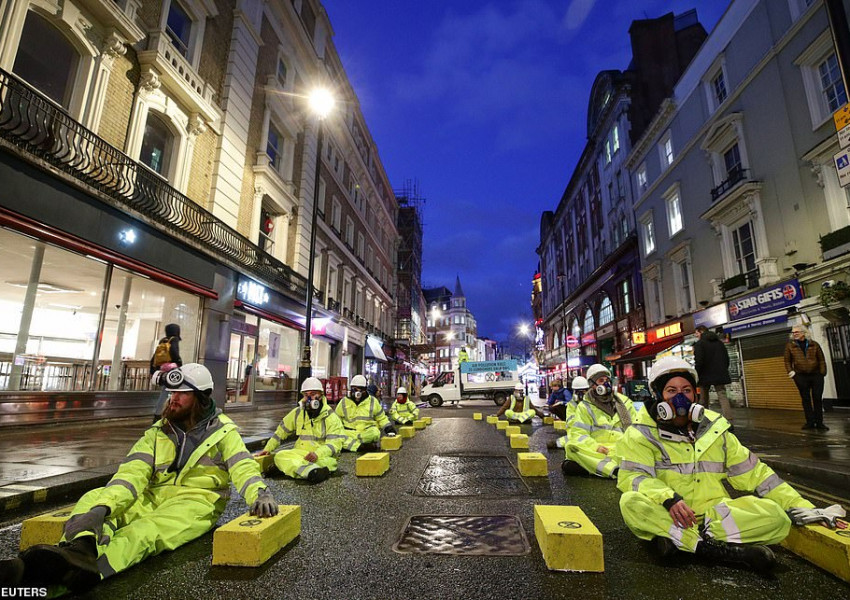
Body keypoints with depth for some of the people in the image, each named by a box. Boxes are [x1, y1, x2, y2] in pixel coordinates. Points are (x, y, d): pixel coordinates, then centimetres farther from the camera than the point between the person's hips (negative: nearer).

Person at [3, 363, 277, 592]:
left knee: (144, 531, -35)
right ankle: (82, 549, -50)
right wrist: (102, 508, -23)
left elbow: (242, 467, -11)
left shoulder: (222, 431, 1)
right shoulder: (158, 432, 13)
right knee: (93, 497, -19)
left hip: (195, 502, -5)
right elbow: (133, 472, -3)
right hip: (152, 498, 5)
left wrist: (259, 494, -32)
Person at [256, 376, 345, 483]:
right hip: (300, 453, 4)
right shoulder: (297, 413, 11)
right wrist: (268, 448, 19)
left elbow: (335, 443, -12)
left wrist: (318, 454, -29)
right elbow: (282, 431, 23)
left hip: (322, 456, -3)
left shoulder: (331, 417, -4)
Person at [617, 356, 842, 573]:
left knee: (775, 515, -21)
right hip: (666, 516, -4)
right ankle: (713, 548, -30)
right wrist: (667, 498, -29)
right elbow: (631, 476, -13)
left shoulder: (714, 429, 13)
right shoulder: (642, 433, -2)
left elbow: (752, 472, 16)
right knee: (631, 503, -35)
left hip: (714, 512, 4)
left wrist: (801, 507, 8)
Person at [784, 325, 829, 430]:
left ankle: (819, 422, 13)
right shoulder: (790, 346, 3)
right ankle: (810, 422, 10)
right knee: (806, 399, 4)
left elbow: (821, 359, 6)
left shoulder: (814, 344, 5)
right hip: (801, 376, 0)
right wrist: (791, 372, -4)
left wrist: (822, 372, -3)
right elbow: (787, 361, 5)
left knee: (817, 398, 4)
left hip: (816, 375, 1)